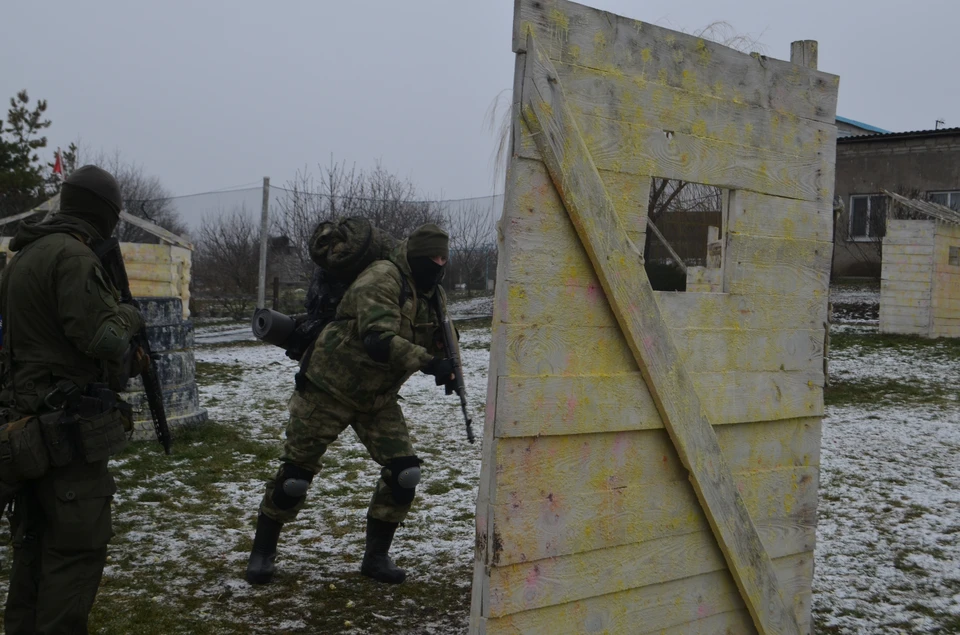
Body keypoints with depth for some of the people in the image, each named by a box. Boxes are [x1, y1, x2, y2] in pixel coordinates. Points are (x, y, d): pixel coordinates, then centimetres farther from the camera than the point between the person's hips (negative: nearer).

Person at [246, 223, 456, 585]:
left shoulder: (431, 294, 2)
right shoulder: (381, 280, -24)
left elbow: (433, 344, 7)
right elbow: (379, 341, -36)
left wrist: (446, 367, -14)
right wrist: (429, 363, -40)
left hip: (378, 398, 7)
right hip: (331, 389, -7)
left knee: (404, 472, -6)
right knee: (297, 472, 2)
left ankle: (376, 555, 11)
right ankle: (263, 552, 22)